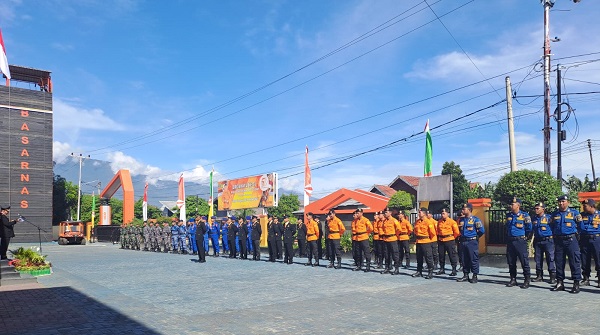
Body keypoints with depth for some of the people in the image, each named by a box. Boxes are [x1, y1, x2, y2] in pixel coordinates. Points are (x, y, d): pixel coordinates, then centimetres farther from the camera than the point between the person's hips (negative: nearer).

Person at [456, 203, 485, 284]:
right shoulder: (462, 219, 10)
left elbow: (482, 230, -12)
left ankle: (475, 276, 5)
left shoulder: (475, 219, -10)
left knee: (474, 259, -2)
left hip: (472, 242, -6)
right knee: (464, 259, 10)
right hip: (463, 242, 6)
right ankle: (466, 275, 19)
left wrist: (476, 237, 0)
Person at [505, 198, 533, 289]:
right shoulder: (508, 215, 9)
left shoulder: (524, 215, -5)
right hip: (510, 241, 5)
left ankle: (527, 280, 3)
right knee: (511, 262, 8)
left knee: (524, 261, -4)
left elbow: (529, 228, 5)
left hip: (520, 241, -5)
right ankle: (513, 279, 17)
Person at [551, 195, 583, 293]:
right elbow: (552, 227, 19)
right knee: (559, 262, 7)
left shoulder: (574, 213, 2)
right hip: (558, 241, 4)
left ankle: (576, 283, 0)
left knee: (574, 262, -5)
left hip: (571, 240, -4)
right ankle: (560, 282, 16)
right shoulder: (554, 214, 12)